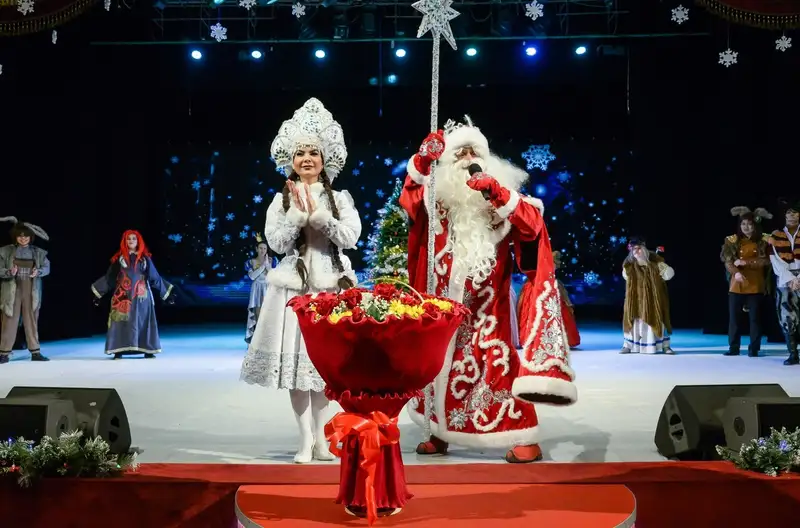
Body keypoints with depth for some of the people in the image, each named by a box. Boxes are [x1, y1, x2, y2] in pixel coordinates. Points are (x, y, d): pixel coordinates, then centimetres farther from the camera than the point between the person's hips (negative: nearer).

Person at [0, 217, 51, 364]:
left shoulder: (38, 252, 4)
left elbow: (47, 267, 3)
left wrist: (38, 272, -18)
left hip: (31, 291, 2)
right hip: (12, 290, -2)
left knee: (32, 321, 8)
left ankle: (35, 352, 14)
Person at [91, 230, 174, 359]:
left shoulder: (145, 258, 7)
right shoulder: (119, 258, 5)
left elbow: (155, 277, 9)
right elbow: (109, 277, 7)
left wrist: (166, 292, 7)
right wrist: (98, 293, 4)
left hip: (141, 295, 1)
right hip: (123, 295, -1)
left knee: (144, 321, 1)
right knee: (122, 320, -6)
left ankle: (148, 350, 6)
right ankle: (119, 351, -4)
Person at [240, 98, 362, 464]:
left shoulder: (340, 198, 6)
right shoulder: (281, 200, 5)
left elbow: (350, 236, -8)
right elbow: (277, 243, -5)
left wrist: (316, 213, -13)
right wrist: (299, 211, -13)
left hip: (330, 288, 0)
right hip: (294, 288, 0)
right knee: (295, 361, -3)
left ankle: (320, 437, 16)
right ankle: (305, 440, 4)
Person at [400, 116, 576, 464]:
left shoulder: (503, 193, 2)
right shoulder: (438, 195, 6)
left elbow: (532, 226, -13)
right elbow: (409, 201, -13)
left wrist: (499, 195, -25)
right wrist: (422, 161, -25)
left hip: (489, 300, -3)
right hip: (446, 298, 3)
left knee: (497, 359, -8)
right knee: (442, 361, 10)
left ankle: (524, 437, -2)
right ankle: (439, 432, 24)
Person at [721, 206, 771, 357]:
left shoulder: (762, 242, 1)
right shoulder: (733, 241, 5)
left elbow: (765, 261, -10)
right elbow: (727, 261, -4)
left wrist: (745, 262, -16)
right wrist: (736, 272, -22)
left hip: (755, 285, -2)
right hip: (736, 284, 2)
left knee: (755, 317, 2)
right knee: (733, 317, 3)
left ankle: (753, 349, 9)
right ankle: (734, 348, 11)